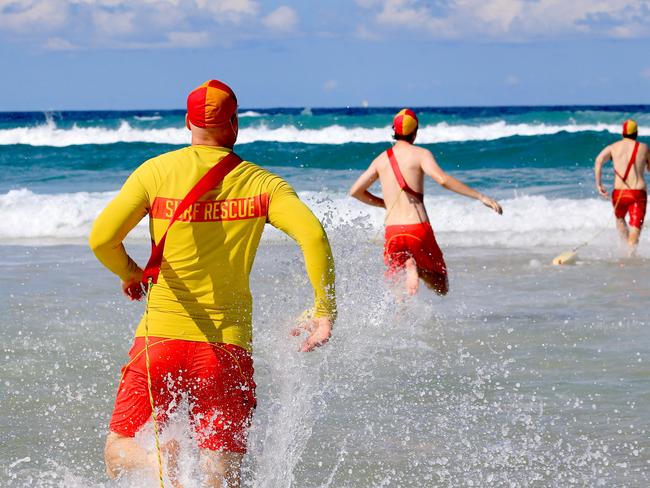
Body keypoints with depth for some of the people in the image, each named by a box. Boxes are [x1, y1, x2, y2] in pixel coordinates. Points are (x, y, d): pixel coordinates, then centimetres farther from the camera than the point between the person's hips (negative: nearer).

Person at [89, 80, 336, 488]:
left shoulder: (156, 171, 0)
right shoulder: (263, 184, 1)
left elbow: (102, 239, -7)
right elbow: (313, 235, -15)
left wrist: (130, 273, 14)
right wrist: (325, 308, -7)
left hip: (161, 336, -1)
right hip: (228, 345, 1)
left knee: (120, 451, 9)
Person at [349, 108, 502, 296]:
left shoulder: (381, 159, 13)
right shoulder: (420, 154, -2)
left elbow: (355, 191, 15)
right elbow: (442, 179, -18)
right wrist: (480, 196, -19)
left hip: (392, 232, 3)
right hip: (419, 230, -3)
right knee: (441, 288, 10)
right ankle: (416, 267, -23)